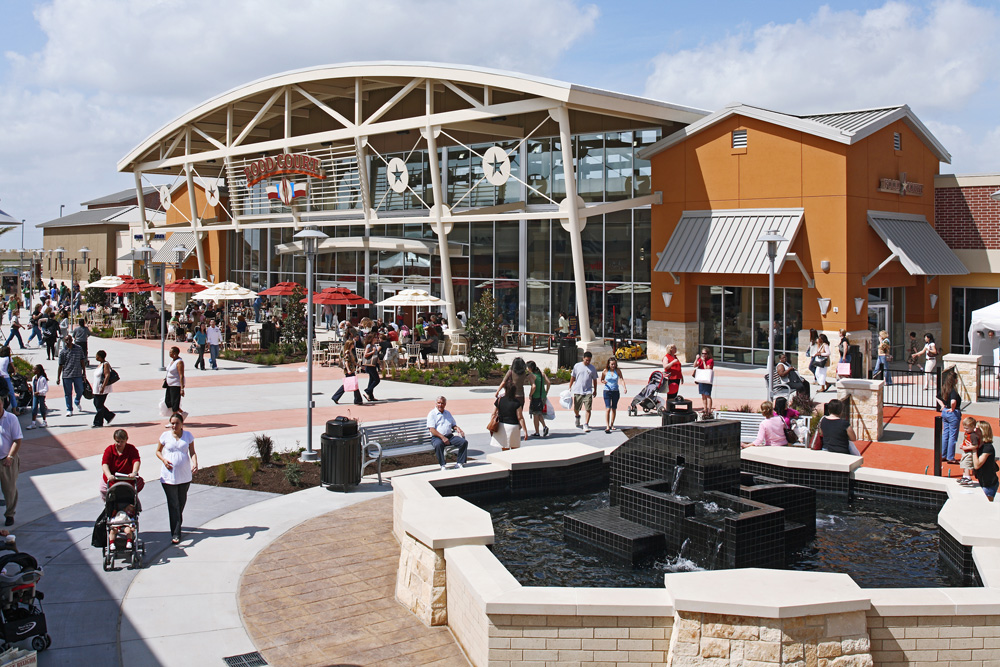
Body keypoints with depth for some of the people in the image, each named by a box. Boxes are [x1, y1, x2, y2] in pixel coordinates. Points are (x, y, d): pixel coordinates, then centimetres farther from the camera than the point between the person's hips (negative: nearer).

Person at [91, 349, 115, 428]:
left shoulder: (105, 364, -16)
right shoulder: (100, 364, 13)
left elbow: (107, 376, -23)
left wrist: (103, 387, -28)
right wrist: (95, 388, 25)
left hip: (103, 390, -10)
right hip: (97, 389, 10)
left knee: (99, 406, -4)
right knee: (96, 404, 14)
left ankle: (98, 423, 4)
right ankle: (110, 416, 23)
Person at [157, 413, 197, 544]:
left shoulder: (188, 435, 4)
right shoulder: (165, 435, 0)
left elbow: (192, 452, 3)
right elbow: (158, 451, 10)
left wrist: (195, 464, -16)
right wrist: (163, 460, -11)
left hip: (185, 476, 2)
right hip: (169, 476, -2)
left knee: (181, 502, 16)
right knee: (173, 504, -6)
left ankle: (178, 522, 42)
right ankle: (175, 534, -7)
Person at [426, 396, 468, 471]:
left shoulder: (448, 413, 24)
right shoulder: (432, 414, 3)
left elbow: (454, 425, 28)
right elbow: (432, 429, -8)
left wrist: (458, 429, 2)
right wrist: (442, 437, -20)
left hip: (450, 436, 5)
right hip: (437, 437, -5)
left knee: (464, 442, -17)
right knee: (438, 444, -40)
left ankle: (460, 463, -14)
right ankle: (442, 465, -29)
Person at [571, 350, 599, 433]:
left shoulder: (592, 368, 4)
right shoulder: (577, 366, 2)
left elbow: (594, 380, 14)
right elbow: (572, 377, 10)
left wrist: (595, 390, 15)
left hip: (588, 391, 0)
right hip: (577, 391, 0)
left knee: (588, 409, -9)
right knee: (576, 408, 11)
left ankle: (586, 425, -4)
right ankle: (577, 417, 43)